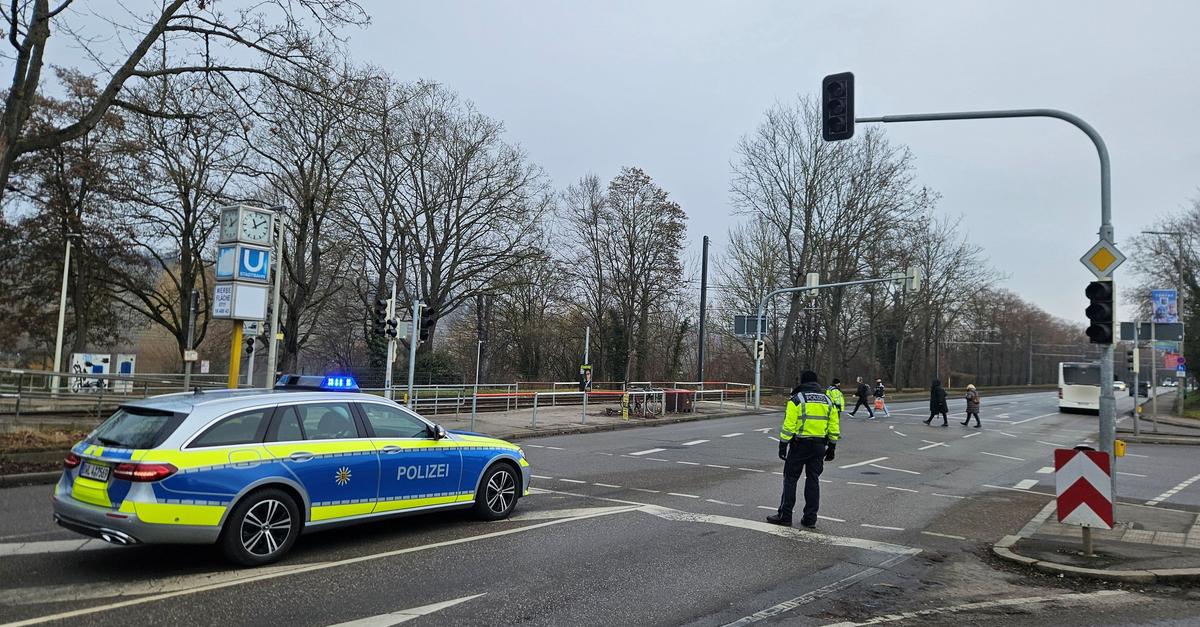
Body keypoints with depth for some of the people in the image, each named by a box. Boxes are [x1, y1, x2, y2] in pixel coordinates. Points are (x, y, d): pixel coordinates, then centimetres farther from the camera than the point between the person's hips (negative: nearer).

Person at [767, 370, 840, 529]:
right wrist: (831, 448, 15)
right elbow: (834, 428, 9)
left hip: (800, 444, -4)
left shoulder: (796, 399, -6)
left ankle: (785, 516, 3)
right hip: (819, 446, 5)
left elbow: (788, 425, -12)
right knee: (813, 480, 10)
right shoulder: (827, 401, 10)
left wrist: (783, 445, -8)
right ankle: (810, 518, 11)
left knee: (790, 478, 3)